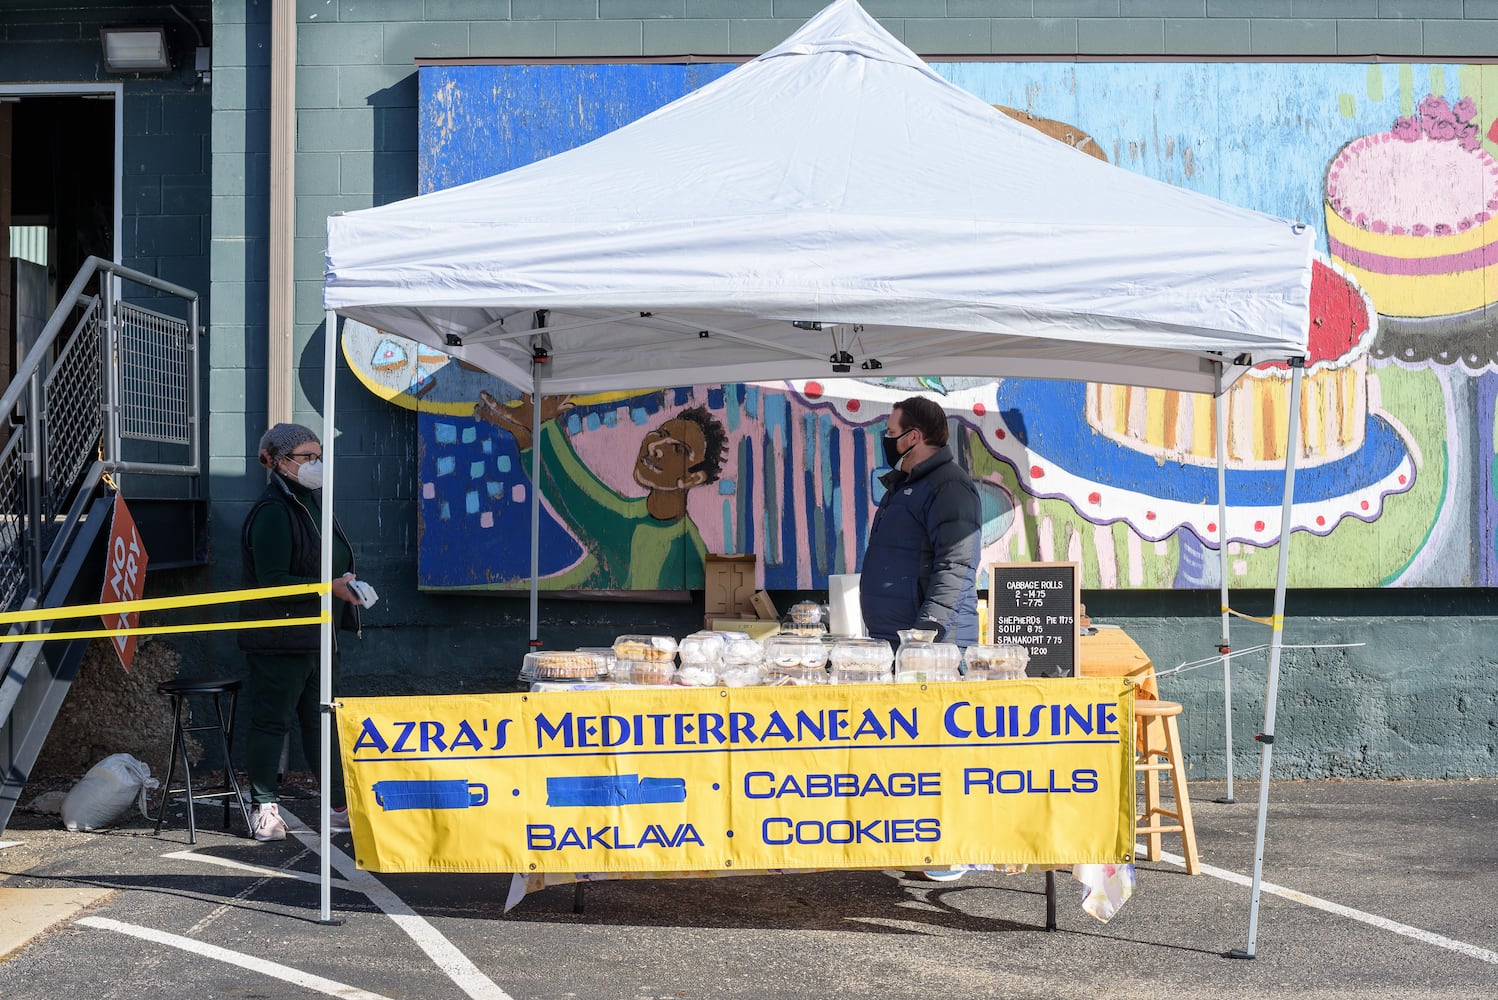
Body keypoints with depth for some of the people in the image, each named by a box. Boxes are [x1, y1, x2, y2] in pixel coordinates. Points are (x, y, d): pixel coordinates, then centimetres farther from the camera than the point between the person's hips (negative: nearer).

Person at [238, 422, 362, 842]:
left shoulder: (313, 503, 16)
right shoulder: (271, 512, -14)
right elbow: (273, 583, -21)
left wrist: (347, 589, 16)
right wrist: (328, 588, -23)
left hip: (317, 635, 9)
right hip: (279, 638, -9)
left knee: (322, 720, 12)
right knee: (272, 721, -1)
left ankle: (338, 809, 17)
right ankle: (264, 811, 8)